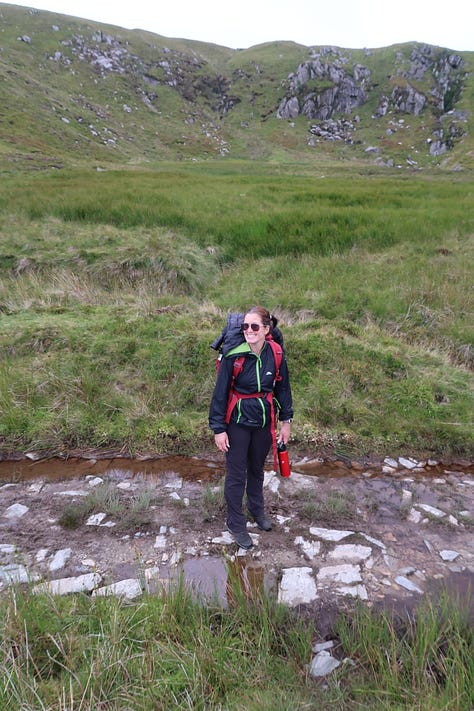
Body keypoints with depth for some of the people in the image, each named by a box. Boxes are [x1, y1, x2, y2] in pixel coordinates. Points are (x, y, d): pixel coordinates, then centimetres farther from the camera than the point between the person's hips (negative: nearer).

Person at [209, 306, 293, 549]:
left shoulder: (275, 354, -10)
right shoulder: (233, 356, -20)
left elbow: (282, 387, 4)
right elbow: (220, 393, -12)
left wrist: (286, 420, 6)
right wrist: (218, 429, -11)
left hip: (264, 422, 3)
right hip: (238, 423, -3)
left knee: (257, 469, 22)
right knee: (236, 474, 7)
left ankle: (257, 509, 47)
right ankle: (236, 524, 27)